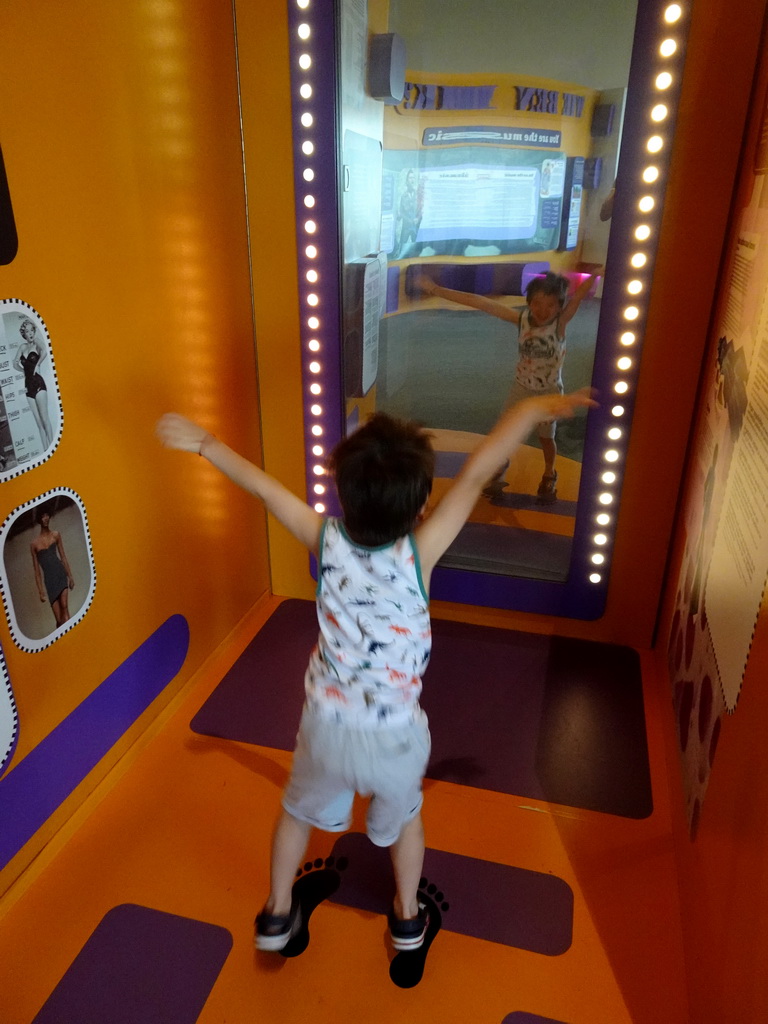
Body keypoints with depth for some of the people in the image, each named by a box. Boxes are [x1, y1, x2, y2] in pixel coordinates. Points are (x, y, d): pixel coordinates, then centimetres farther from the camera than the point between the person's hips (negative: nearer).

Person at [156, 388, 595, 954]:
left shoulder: (328, 540, -18)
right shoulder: (418, 553, -24)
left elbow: (262, 483, -7)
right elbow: (476, 473, -28)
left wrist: (203, 442, 4)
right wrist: (536, 407, -22)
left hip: (327, 728, 2)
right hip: (396, 738, -1)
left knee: (300, 809, 31)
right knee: (404, 815, 31)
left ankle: (277, 914, 50)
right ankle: (407, 917, 50)